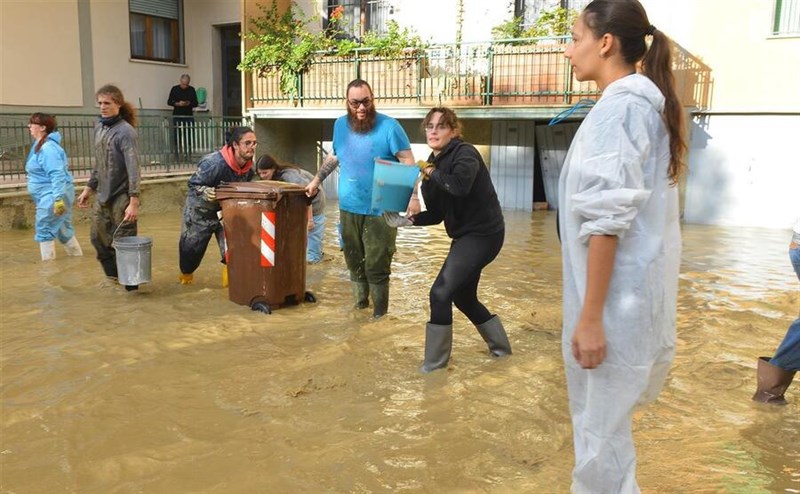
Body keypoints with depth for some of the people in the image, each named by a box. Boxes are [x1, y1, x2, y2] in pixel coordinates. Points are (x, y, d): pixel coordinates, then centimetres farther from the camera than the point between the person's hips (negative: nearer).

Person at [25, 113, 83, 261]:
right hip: (49, 196, 10)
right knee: (63, 229, 16)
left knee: (44, 230, -4)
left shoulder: (48, 148, -19)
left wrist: (58, 198, -31)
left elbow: (57, 175, -26)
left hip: (52, 196, -10)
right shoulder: (40, 146, 14)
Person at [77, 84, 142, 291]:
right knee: (98, 238, 16)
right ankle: (113, 277, 34)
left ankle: (129, 285, 13)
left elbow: (133, 169, -19)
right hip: (102, 197, 8)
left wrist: (134, 202, -24)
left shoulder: (125, 132, -14)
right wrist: (89, 188, 20)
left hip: (122, 197, -8)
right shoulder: (99, 127, 9)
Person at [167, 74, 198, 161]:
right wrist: (178, 104, -15)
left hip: (189, 116, 1)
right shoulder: (174, 89, 3)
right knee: (177, 135, -3)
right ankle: (177, 155, 1)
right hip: (177, 115, -1)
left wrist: (189, 103, -13)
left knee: (189, 136, -3)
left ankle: (188, 154, 1)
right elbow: (169, 102, 3)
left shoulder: (192, 90, 7)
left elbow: (196, 103, 7)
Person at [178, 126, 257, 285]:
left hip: (226, 209, 4)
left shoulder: (249, 166, -11)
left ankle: (230, 277, 7)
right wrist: (205, 192, -41)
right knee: (191, 246, 13)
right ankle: (186, 274, 43)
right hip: (200, 211, -4)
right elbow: (193, 183, -24)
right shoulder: (214, 163, -32)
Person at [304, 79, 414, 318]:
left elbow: (408, 162, -13)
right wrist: (316, 180, 22)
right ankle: (359, 303, 30)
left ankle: (379, 315, 12)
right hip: (349, 209, 5)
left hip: (380, 210, -5)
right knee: (354, 262, 13)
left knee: (377, 266, -2)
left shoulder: (389, 126, -9)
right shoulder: (340, 125, 8)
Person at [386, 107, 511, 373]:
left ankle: (434, 363, 0)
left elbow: (460, 185, -37)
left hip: (482, 234, -9)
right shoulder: (434, 163, 8)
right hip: (467, 234, 9)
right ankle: (500, 345, 37)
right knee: (463, 297, 18)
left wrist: (430, 171, -21)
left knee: (440, 293, -12)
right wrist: (408, 220, -7)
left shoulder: (464, 153, -15)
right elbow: (437, 213, 9)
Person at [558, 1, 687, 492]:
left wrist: (590, 316, -20)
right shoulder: (650, 103, 14)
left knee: (601, 436, 1)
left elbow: (607, 218, -21)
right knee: (605, 424, 21)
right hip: (636, 290, 10)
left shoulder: (617, 106, -15)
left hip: (616, 298, -10)